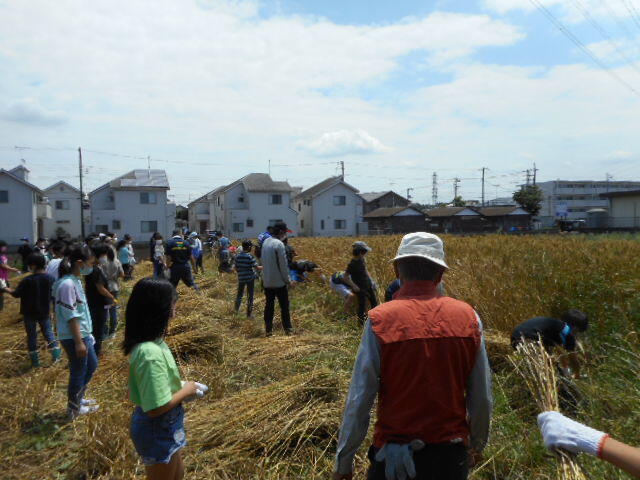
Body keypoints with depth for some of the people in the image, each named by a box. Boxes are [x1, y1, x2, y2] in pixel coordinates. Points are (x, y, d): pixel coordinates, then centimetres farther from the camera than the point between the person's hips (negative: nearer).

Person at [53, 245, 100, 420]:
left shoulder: (75, 280, 6)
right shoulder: (67, 284, -23)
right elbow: (71, 317, -23)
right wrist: (78, 342, -20)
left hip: (82, 334, 10)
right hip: (73, 337, -10)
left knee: (92, 365, 22)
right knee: (79, 372, 6)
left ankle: (78, 398, 39)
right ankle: (74, 409, 25)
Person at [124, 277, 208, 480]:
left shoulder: (150, 342, -3)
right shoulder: (151, 353, -33)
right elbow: (156, 408, -30)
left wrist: (181, 385, 1)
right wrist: (186, 391, -16)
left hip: (164, 426, 9)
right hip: (158, 431, -9)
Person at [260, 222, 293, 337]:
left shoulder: (265, 242, 5)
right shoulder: (279, 244, -19)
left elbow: (264, 261, 11)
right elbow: (283, 265, -17)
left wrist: (265, 276, 16)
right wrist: (288, 280, -7)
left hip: (267, 281, 7)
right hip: (279, 281, -7)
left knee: (269, 305, 12)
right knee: (284, 306, 7)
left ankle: (268, 329, 14)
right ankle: (288, 328, 14)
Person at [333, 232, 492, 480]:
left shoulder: (380, 320, -17)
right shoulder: (467, 316, -9)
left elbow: (360, 399, -14)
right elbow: (482, 397, -1)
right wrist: (477, 444, 17)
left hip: (394, 456, -2)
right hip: (452, 456, 3)